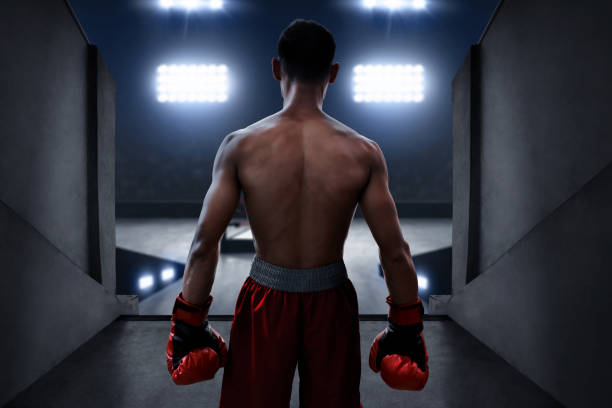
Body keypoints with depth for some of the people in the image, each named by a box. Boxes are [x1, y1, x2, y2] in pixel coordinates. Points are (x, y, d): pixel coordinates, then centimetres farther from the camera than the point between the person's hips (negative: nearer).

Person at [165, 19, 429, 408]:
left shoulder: (240, 147, -12)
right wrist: (407, 328, 5)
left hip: (266, 301, 0)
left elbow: (205, 245, -10)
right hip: (330, 302, 1)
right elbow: (395, 251, -9)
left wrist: (190, 325, 2)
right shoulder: (363, 152, -11)